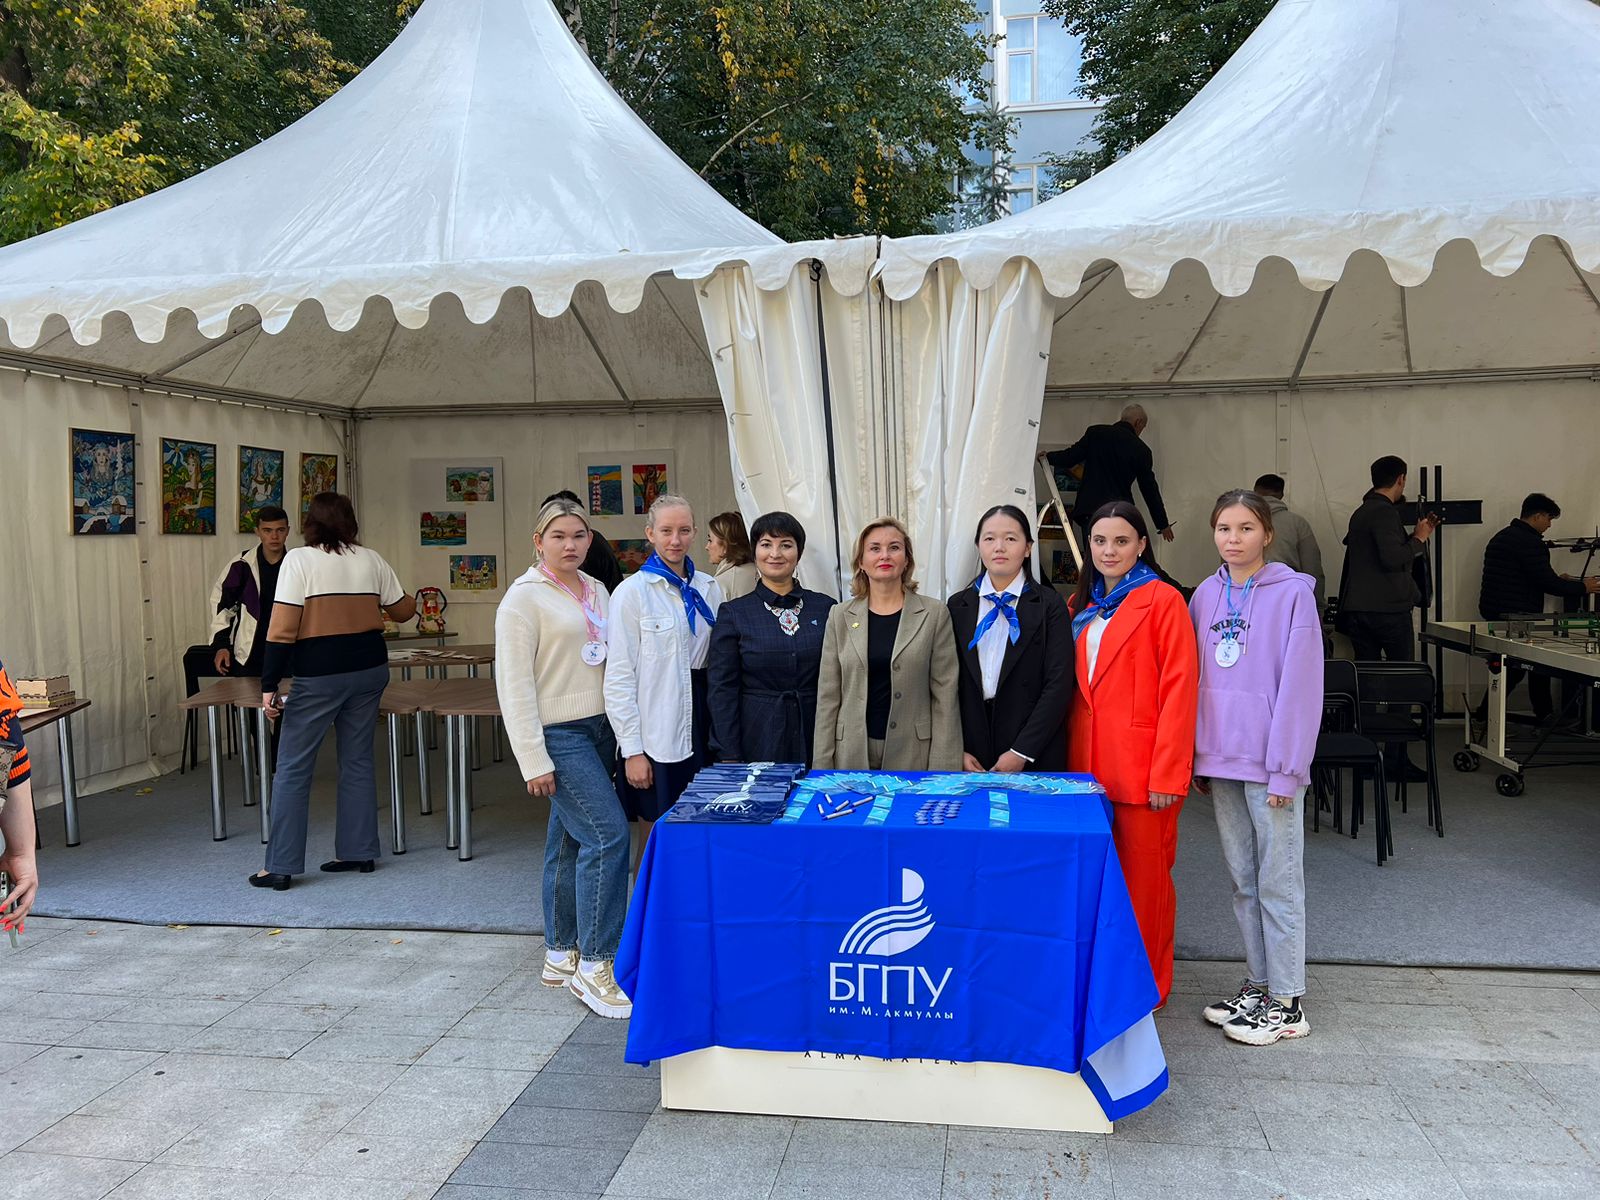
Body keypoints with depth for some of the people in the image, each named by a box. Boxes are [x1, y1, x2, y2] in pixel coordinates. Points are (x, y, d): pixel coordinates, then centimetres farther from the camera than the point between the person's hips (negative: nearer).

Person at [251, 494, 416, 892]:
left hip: (319, 676, -5)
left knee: (292, 769, 3)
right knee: (358, 762, 14)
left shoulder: (299, 560, -7)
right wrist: (411, 602, 39)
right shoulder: (371, 560, 6)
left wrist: (269, 685, -9)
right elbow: (402, 610, 15)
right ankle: (358, 852, 20)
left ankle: (280, 866, 6)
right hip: (368, 668, 5)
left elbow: (283, 628, -12)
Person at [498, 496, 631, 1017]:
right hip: (558, 734, -7)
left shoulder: (598, 591, 12)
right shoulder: (524, 597, -8)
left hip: (600, 729, 7)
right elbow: (513, 683, -12)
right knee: (608, 834, -14)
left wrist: (622, 729, 11)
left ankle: (561, 955, 24)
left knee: (571, 840, 13)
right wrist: (533, 760, -16)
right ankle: (594, 965, -4)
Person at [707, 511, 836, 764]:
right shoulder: (733, 613, 1)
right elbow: (722, 689, -1)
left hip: (815, 741, 1)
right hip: (758, 742, -1)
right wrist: (729, 757, -7)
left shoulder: (825, 608, 5)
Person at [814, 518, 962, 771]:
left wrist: (943, 768, -8)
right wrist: (823, 764, 0)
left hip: (913, 755, -1)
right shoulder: (840, 616, 4)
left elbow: (945, 694, -3)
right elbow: (828, 695, 4)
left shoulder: (934, 614, -1)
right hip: (853, 754, 1)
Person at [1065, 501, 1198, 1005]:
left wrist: (1168, 773, -16)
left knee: (1144, 875, 3)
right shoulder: (1082, 605, 14)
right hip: (1087, 763, 6)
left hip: (1141, 767, -6)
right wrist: (1073, 759, 9)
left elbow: (1179, 689, -11)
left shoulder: (1162, 600, -6)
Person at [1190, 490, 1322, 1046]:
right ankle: (1258, 984, 26)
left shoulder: (1292, 593, -7)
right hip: (1219, 759, 6)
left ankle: (1287, 1003, 12)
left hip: (1269, 761, -6)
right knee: (1243, 880, 14)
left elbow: (1300, 685, -10)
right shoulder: (1206, 595, 9)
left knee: (1278, 880, 1)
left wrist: (1285, 768, -13)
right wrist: (1197, 755, 9)